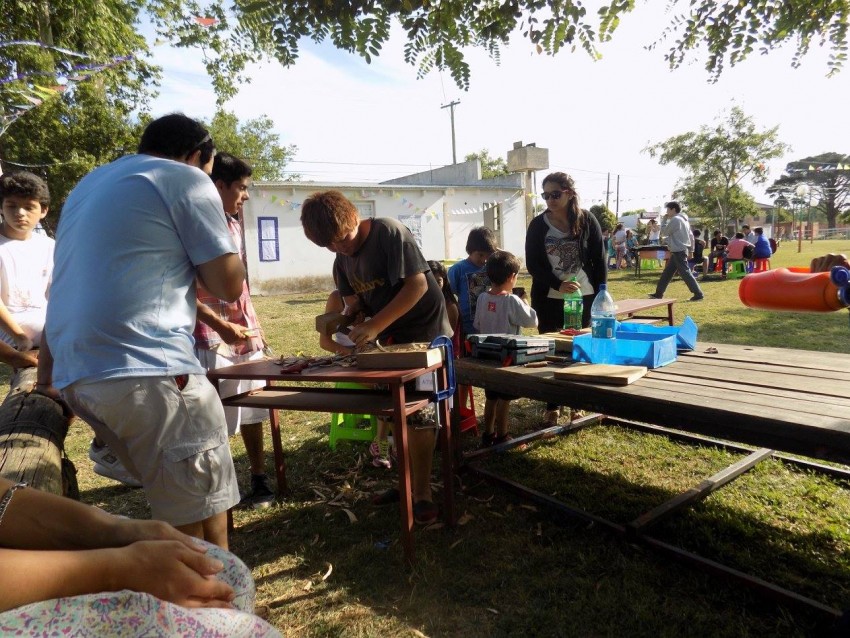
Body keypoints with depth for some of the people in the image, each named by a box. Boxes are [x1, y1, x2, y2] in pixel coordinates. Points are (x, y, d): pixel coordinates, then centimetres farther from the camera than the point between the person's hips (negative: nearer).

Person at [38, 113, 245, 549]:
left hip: (74, 375, 9)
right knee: (203, 513, -1)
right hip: (147, 371, -9)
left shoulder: (89, 184, 25)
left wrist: (46, 377, 29)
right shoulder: (187, 180, 1)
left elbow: (65, 288, 26)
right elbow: (229, 285, -3)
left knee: (174, 507, 18)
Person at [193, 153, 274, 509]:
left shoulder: (233, 223, 13)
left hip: (246, 333, 8)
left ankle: (259, 481, 28)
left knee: (251, 412, 14)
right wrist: (222, 327, -22)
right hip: (212, 337, -7)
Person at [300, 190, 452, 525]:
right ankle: (407, 480, 24)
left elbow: (418, 285, -25)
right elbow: (354, 302, 9)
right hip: (389, 337, 7)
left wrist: (374, 325, -30)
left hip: (425, 331, -7)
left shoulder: (390, 233, -18)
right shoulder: (342, 261, 5)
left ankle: (422, 494, 5)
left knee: (418, 412, -6)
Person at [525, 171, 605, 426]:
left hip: (584, 296, 0)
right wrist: (558, 285, -20)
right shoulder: (538, 225, -3)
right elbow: (532, 264, -6)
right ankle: (552, 405, 16)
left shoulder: (587, 220, -2)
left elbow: (600, 260, 1)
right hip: (548, 299, 0)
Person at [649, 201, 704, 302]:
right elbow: (691, 236, 18)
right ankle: (658, 293, 18)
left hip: (678, 251, -10)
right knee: (667, 272, 13)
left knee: (685, 273, -9)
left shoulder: (675, 219, -14)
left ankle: (698, 294, -7)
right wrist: (691, 249, 21)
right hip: (680, 251, 10)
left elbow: (665, 232, -5)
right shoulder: (683, 219, 16)